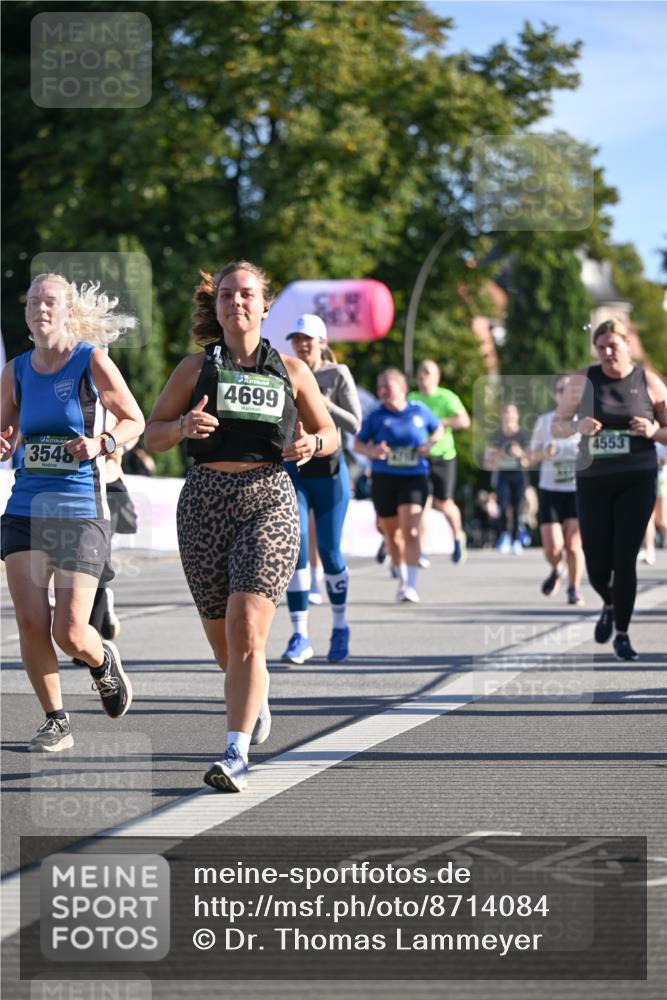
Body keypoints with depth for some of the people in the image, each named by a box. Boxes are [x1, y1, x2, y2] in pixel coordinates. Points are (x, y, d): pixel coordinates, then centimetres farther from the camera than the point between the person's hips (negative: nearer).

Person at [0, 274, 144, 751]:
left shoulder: (93, 362, -4)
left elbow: (136, 421, 4)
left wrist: (101, 444, -15)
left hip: (81, 510, -3)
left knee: (70, 633, -7)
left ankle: (104, 661, 29)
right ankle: (56, 721, 11)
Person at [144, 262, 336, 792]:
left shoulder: (291, 370, 7)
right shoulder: (196, 368, 7)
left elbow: (329, 432, 17)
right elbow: (152, 434, 10)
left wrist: (312, 443, -6)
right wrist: (182, 426, -12)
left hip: (268, 499, -2)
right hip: (205, 503, 2)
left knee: (246, 627, -19)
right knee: (223, 638, 10)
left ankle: (237, 753, -20)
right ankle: (257, 698, 44)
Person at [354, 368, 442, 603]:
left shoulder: (420, 412, 3)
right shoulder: (376, 416, 1)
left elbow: (438, 429, 19)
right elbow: (358, 444, 5)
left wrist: (429, 444, -1)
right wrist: (372, 451, -16)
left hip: (414, 478, -2)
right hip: (384, 479, 2)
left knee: (410, 530, -17)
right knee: (392, 535, 10)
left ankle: (411, 585, -18)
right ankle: (402, 579, 30)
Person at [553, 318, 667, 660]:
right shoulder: (583, 380, 2)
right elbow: (556, 427, 6)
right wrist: (577, 426, -14)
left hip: (637, 480, -1)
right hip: (593, 479, 1)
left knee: (624, 559, -7)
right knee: (597, 564, 2)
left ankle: (622, 635, 4)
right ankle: (609, 606, 35)